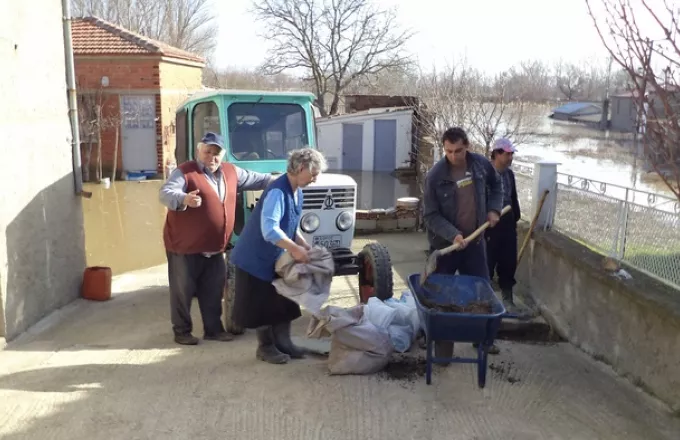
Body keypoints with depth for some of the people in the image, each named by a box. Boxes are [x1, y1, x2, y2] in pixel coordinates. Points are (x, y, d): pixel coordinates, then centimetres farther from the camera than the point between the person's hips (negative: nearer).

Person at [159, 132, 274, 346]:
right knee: (183, 290, 4)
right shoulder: (184, 172, -13)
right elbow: (166, 193, -27)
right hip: (185, 246, -6)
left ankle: (214, 329, 26)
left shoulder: (230, 172, 7)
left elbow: (255, 179, 22)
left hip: (215, 247, 6)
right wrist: (184, 199, -47)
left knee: (213, 291, 14)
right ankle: (182, 331, 17)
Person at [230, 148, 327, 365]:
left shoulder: (297, 192, 4)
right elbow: (269, 229, -37)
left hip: (278, 257, 9)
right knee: (262, 305, 4)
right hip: (257, 257, -9)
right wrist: (295, 249, -36)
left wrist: (306, 247, 1)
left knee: (284, 302, 13)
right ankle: (266, 347, 17)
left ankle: (283, 343, 24)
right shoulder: (277, 192, -27)